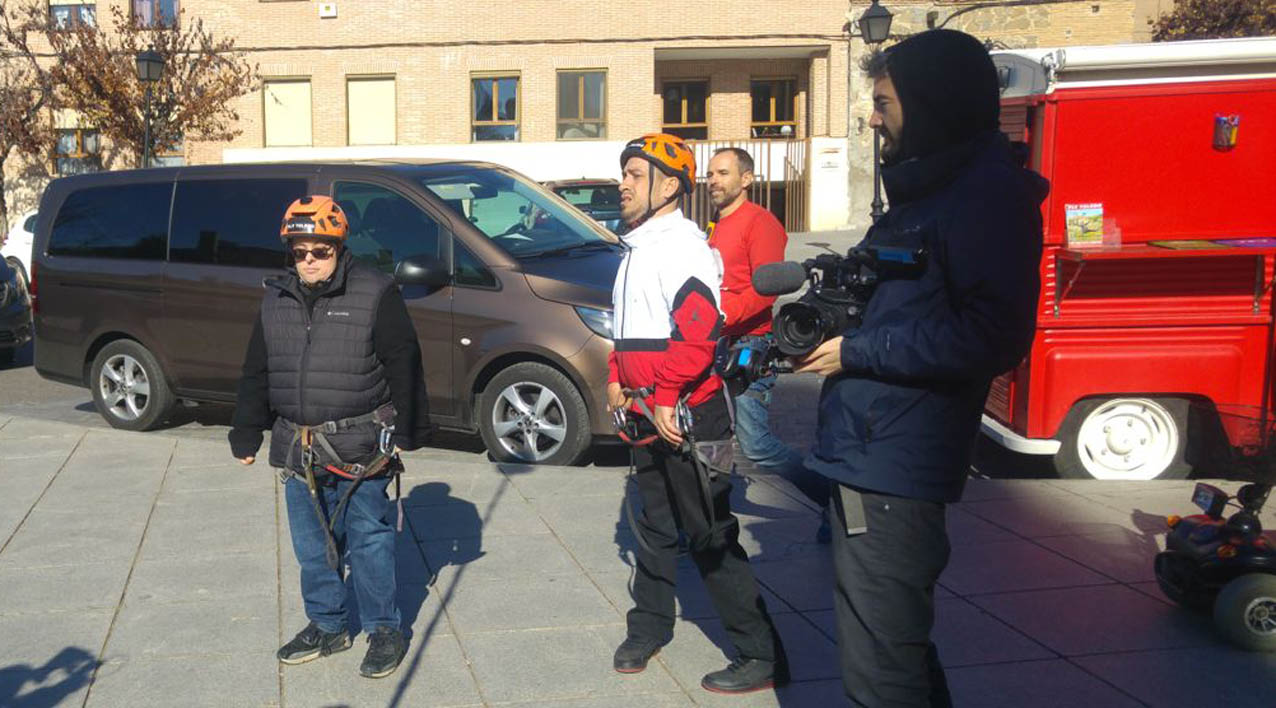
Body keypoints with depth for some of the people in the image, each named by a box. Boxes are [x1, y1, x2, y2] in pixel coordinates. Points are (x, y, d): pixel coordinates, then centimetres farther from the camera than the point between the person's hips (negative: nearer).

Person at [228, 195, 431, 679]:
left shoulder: (374, 293, -6)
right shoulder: (276, 299, 9)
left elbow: (404, 365, -4)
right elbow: (256, 373, 16)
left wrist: (408, 431, -5)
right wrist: (246, 435, 16)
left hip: (359, 449, -5)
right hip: (297, 449, 5)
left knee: (369, 541, 4)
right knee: (312, 545, 14)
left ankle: (384, 629, 19)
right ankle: (327, 626, 30)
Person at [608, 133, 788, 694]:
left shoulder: (681, 246, -16)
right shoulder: (638, 248, 16)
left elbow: (697, 334, -26)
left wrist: (666, 398, -21)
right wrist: (617, 380, 10)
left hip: (687, 416, -9)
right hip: (650, 415, 9)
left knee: (711, 538, -5)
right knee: (654, 527, 19)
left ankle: (761, 657, 5)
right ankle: (649, 628, 35)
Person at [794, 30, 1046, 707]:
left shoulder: (988, 194, -14)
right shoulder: (924, 189, 18)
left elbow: (992, 338, -24)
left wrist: (855, 351, -17)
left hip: (893, 468, -11)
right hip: (866, 457, 11)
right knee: (901, 651, 24)